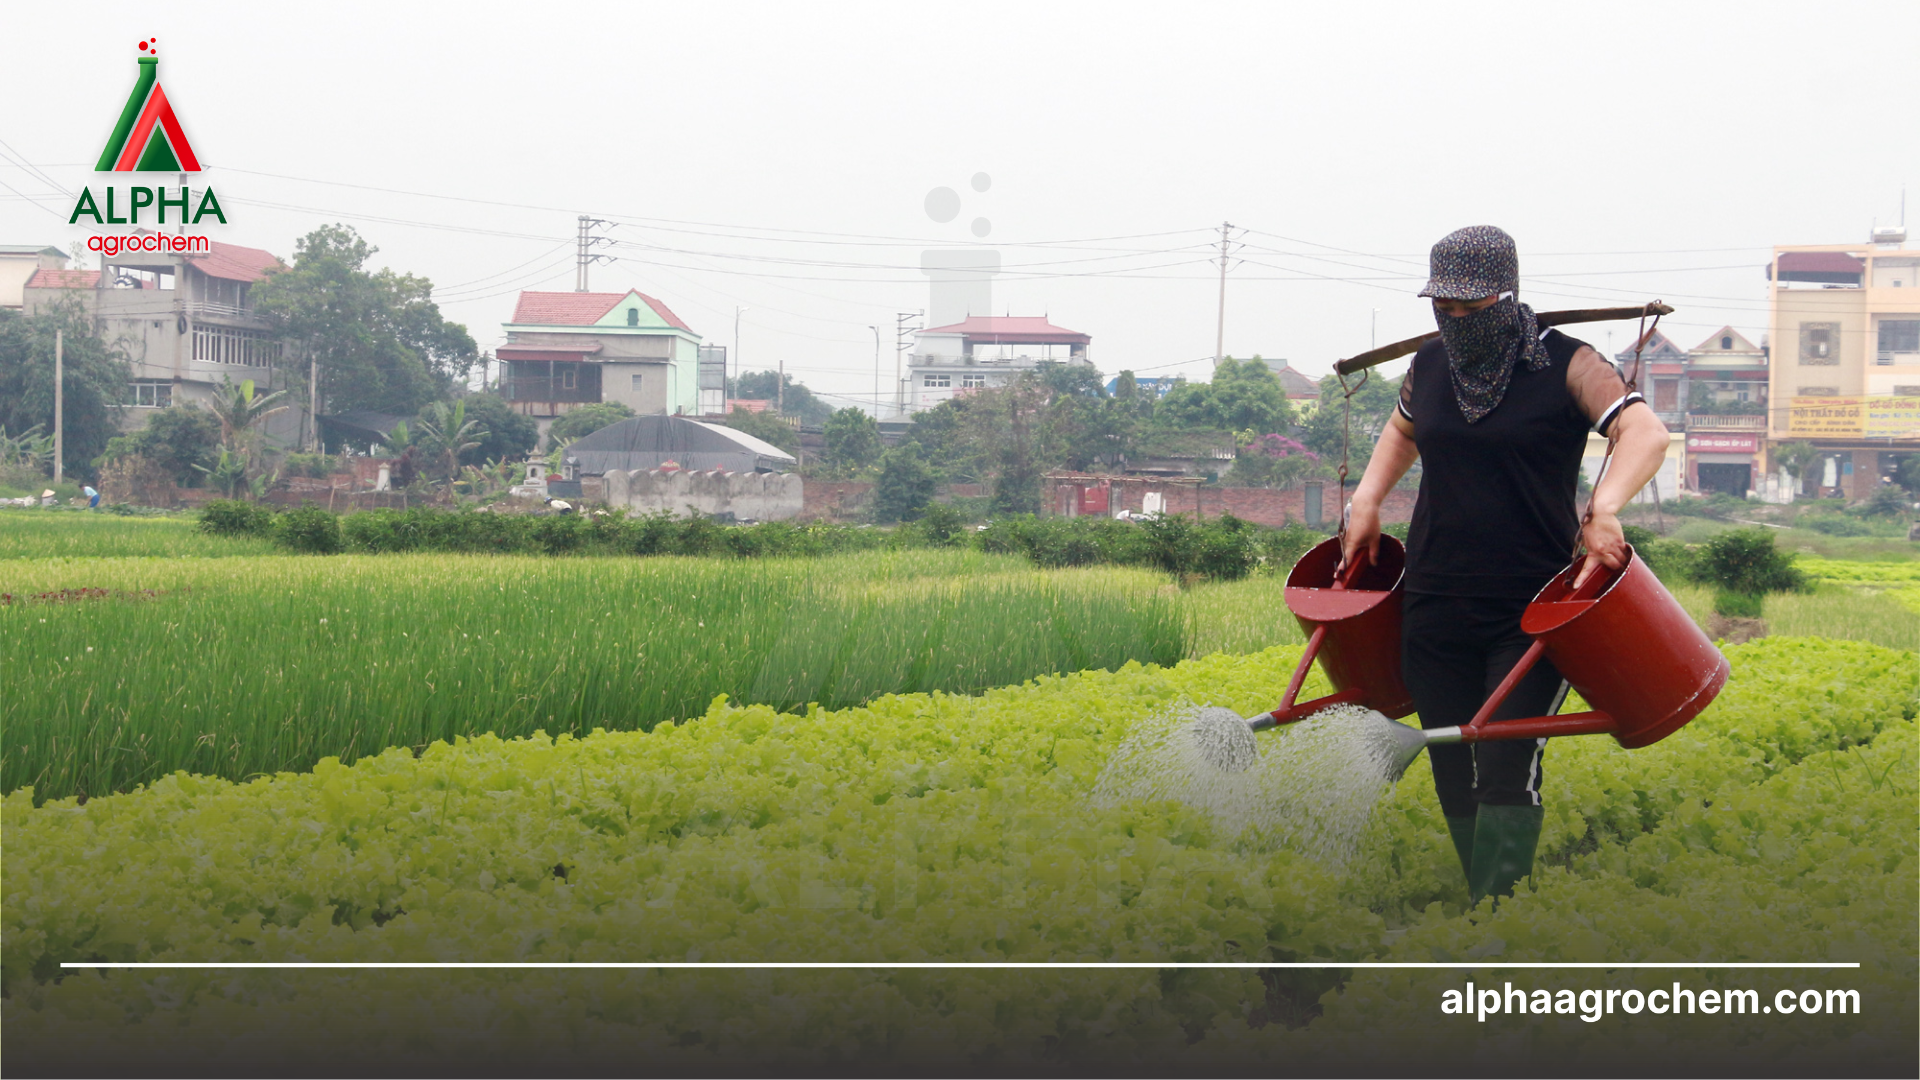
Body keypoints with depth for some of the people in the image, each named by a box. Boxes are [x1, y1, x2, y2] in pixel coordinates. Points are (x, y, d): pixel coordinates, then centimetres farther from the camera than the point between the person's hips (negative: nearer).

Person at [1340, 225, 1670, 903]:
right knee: (1454, 771, 7)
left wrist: (1603, 507, -34)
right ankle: (1482, 894, 18)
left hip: (1533, 610, -5)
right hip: (1437, 605, 5)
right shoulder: (1430, 366, 9)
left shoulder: (1564, 366, -6)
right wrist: (1367, 499, 15)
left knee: (1507, 770, -13)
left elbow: (1646, 433, -17)